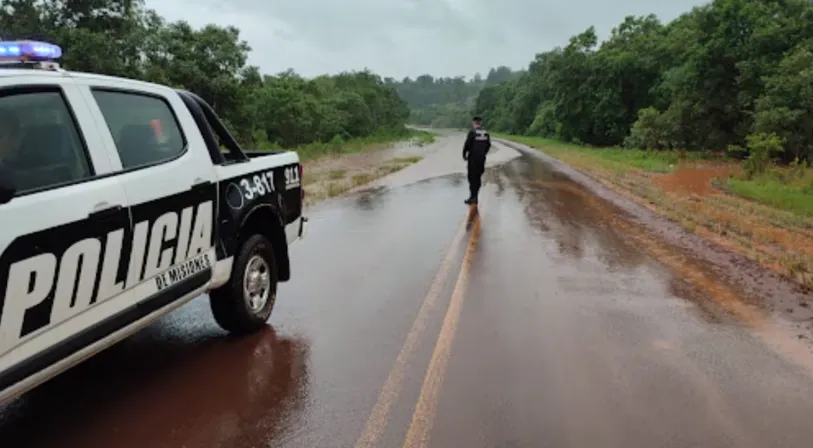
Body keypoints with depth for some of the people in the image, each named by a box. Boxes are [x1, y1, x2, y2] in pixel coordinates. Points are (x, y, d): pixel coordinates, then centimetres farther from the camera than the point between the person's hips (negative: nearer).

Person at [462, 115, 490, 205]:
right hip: (482, 158, 6)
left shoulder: (472, 132, -13)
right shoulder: (486, 133, 4)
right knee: (478, 177, 13)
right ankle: (474, 196, 18)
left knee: (472, 177, 0)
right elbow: (488, 145, 10)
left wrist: (464, 155, 0)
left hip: (473, 158, -5)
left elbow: (467, 145, -14)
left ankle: (473, 197, -3)